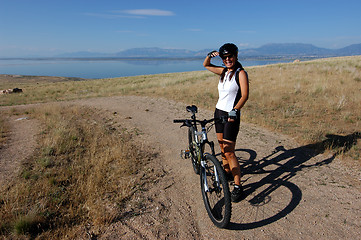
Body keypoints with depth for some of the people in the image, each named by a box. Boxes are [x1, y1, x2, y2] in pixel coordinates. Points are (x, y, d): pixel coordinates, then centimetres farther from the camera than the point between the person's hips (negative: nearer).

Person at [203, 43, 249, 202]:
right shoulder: (223, 71, 11)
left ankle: (238, 187, 1)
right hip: (219, 111, 7)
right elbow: (206, 65, 23)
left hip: (231, 115, -7)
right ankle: (227, 172, 36)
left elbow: (245, 95, -17)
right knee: (222, 147, 16)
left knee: (229, 152, -9)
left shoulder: (240, 73, -8)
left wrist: (234, 110, -31)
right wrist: (210, 55, 2)